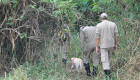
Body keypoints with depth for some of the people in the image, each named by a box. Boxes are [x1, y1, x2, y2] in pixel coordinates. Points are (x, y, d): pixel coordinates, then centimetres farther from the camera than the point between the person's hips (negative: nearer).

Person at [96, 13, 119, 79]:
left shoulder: (99, 26, -9)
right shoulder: (113, 24, 0)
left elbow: (97, 37, -10)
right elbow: (116, 35, 0)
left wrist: (96, 47, -5)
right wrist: (115, 45, 10)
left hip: (103, 46, -4)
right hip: (111, 45, 4)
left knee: (105, 61, -2)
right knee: (108, 58, 25)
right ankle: (107, 71, 33)